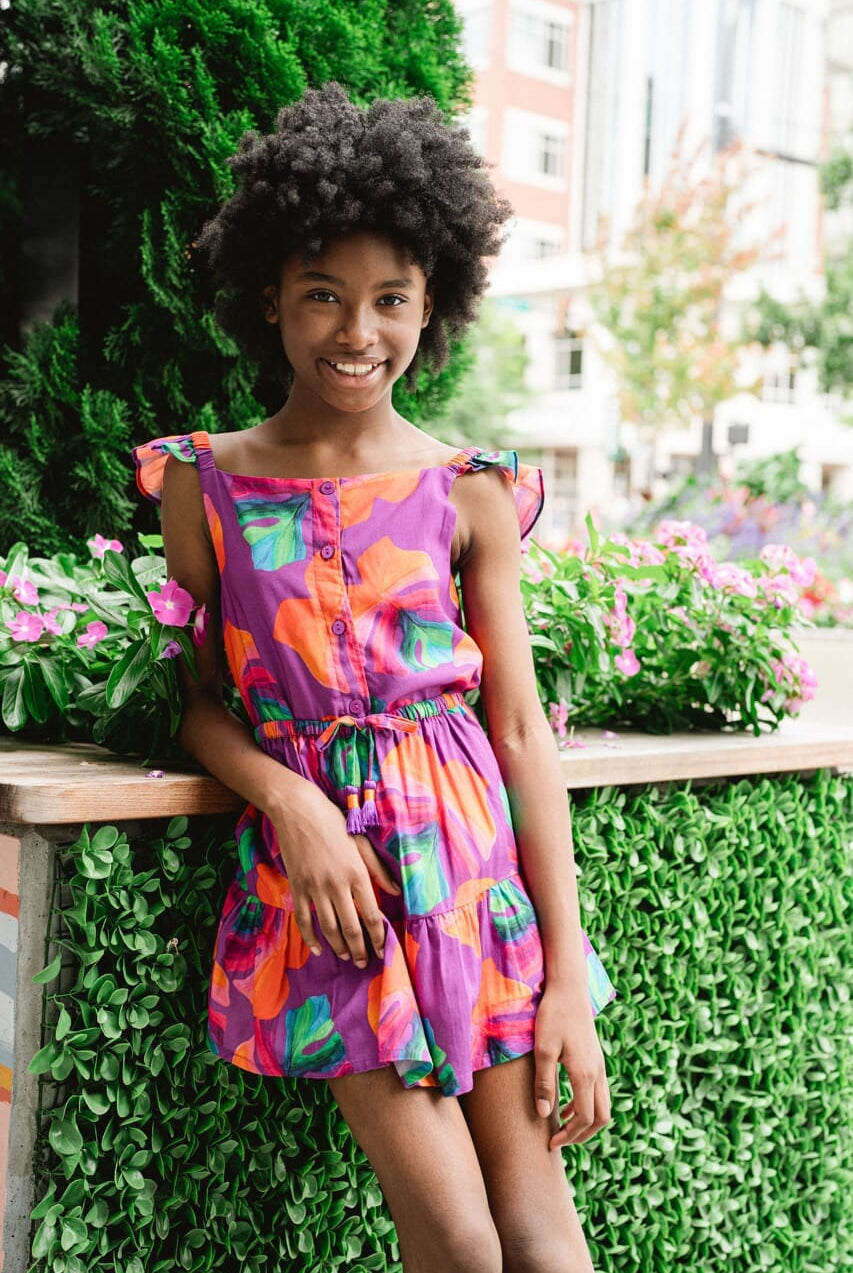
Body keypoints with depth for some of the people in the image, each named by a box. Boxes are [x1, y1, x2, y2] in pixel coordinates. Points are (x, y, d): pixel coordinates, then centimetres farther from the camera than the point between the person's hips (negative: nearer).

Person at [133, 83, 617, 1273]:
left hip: (472, 851, 1)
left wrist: (568, 980, -3)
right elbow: (195, 696, 6)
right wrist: (288, 799, -16)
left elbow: (523, 729, 1)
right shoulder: (204, 482, 2)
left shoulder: (469, 493, 1)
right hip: (313, 860, -1)